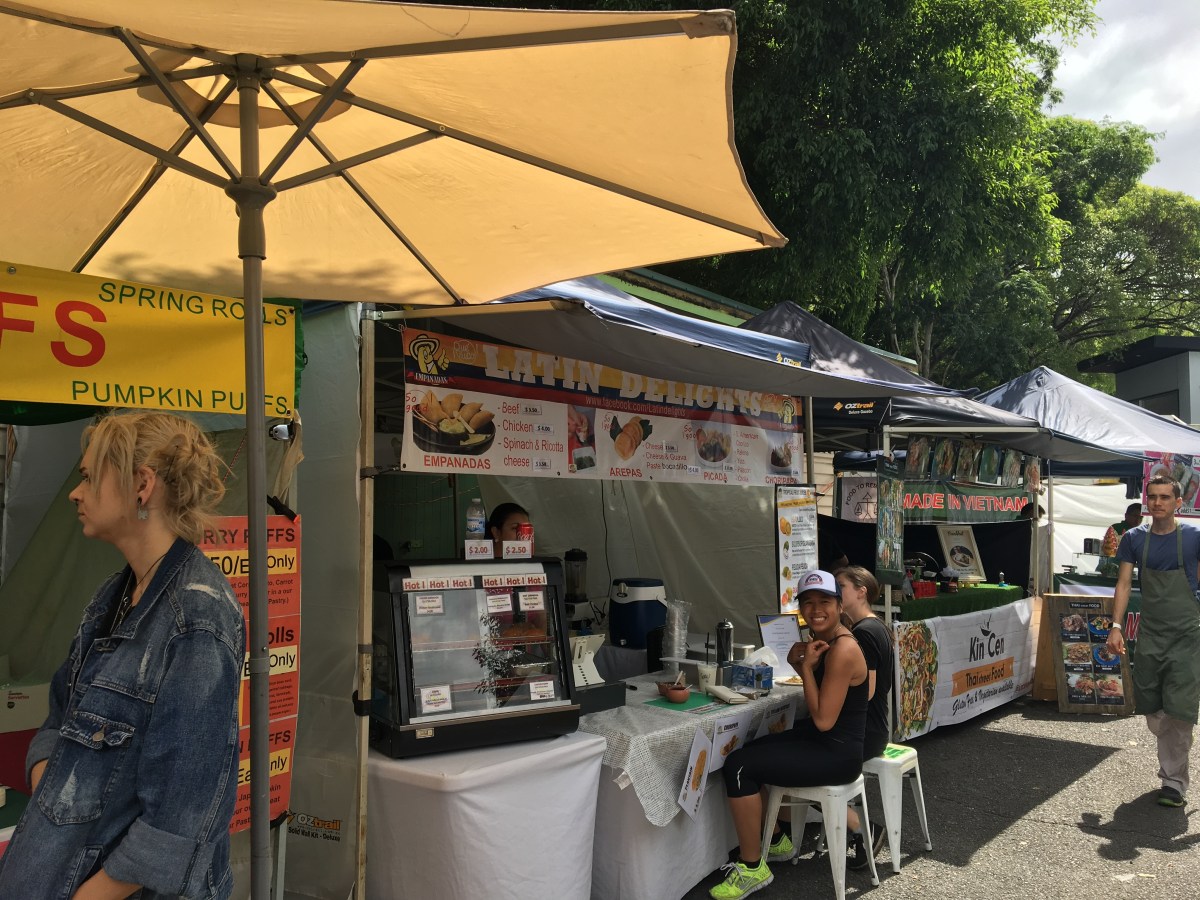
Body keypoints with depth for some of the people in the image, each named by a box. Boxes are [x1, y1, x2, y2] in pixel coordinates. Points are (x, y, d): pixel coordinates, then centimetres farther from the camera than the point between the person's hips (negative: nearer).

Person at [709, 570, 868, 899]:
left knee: (739, 768, -16)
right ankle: (777, 841, 28)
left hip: (837, 753, -10)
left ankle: (752, 868, -1)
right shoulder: (822, 641, 6)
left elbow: (824, 719, -24)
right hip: (818, 740, 10)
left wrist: (806, 665, -18)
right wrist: (800, 662, 0)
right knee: (743, 757, 12)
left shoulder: (843, 650, -23)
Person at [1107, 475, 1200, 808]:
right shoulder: (1134, 538, 3)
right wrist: (1116, 626, -4)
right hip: (1149, 637, 3)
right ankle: (1171, 757, 33)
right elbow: (1124, 583, 4)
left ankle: (1173, 781, 3)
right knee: (1152, 711, 10)